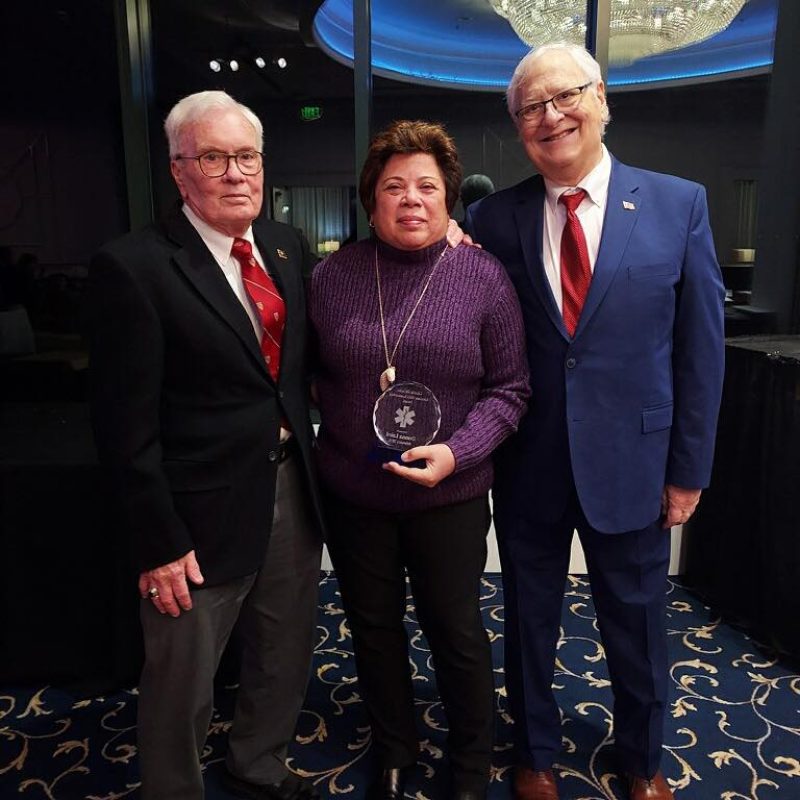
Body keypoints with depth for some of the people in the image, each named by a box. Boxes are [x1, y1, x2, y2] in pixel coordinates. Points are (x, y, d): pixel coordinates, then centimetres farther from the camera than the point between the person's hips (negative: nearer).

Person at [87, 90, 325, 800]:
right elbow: (127, 427, -15)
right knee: (182, 687, 13)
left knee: (287, 660, 23)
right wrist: (159, 543, -14)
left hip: (293, 494, 6)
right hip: (203, 515, -6)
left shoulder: (288, 247, 5)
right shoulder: (132, 268, -14)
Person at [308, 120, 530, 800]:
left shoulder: (484, 277, -6)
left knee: (456, 632, 13)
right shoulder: (333, 276, -1)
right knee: (373, 628, 18)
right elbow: (310, 373, 9)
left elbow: (510, 387, -5)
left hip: (449, 496, -2)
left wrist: (457, 451, -18)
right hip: (352, 492, 2)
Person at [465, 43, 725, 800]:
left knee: (637, 623, 17)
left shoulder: (679, 204, -4)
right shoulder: (493, 217, -2)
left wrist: (689, 467, -2)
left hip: (631, 459, 0)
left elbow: (700, 345, -2)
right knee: (529, 618, 17)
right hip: (527, 462, 1)